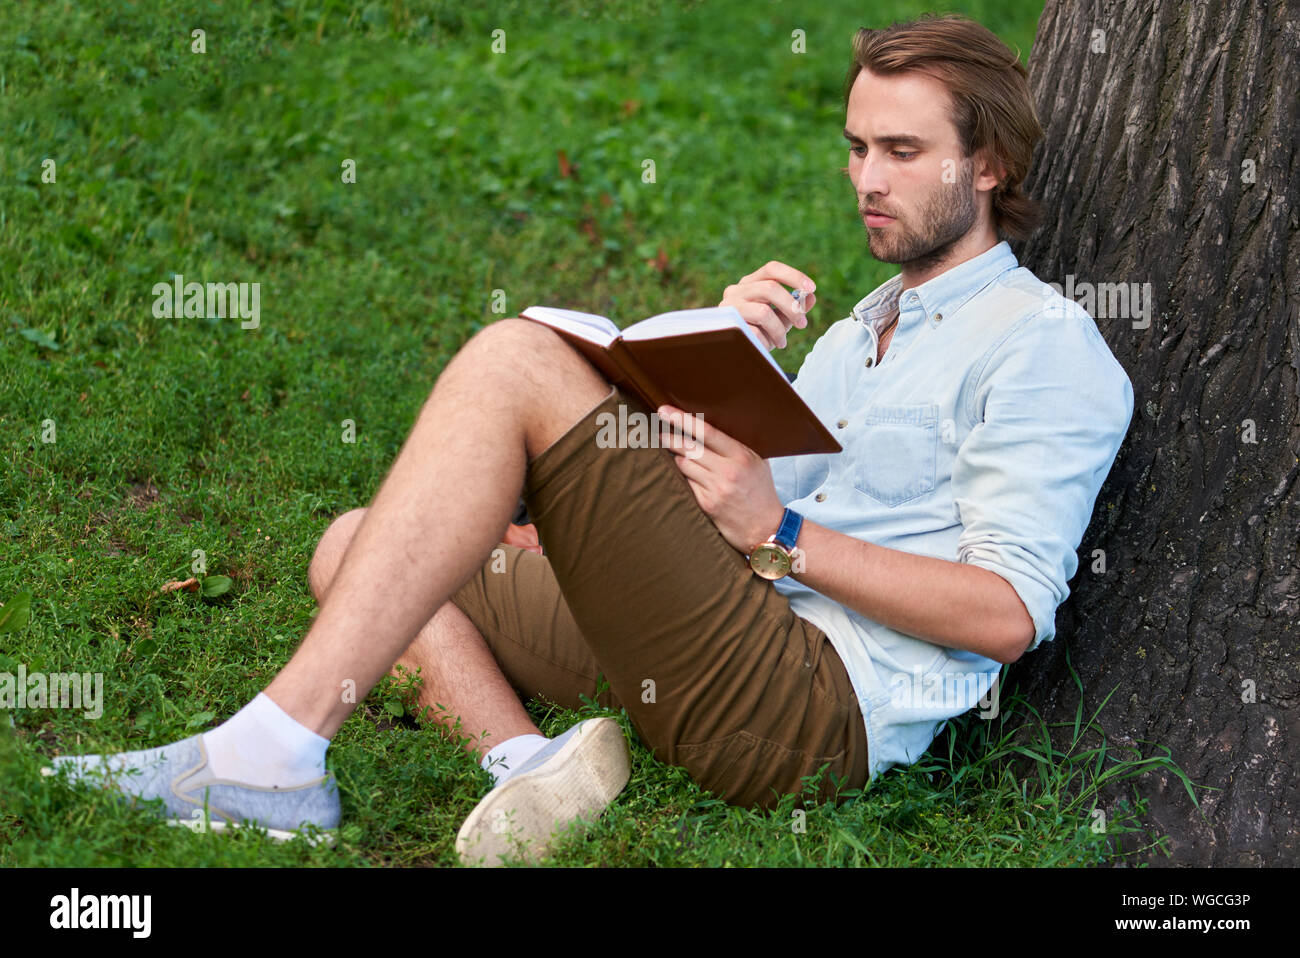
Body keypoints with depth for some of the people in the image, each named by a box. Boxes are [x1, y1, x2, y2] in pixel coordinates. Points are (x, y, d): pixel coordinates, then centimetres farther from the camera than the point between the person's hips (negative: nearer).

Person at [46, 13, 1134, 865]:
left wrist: (781, 532, -15)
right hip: (734, 655, 10)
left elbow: (1011, 613, -12)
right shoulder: (866, 320, 29)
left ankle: (275, 752, -25)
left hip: (821, 707, -10)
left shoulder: (1044, 342, 1)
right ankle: (529, 759, -16)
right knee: (357, 546, 11)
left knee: (517, 360, -20)